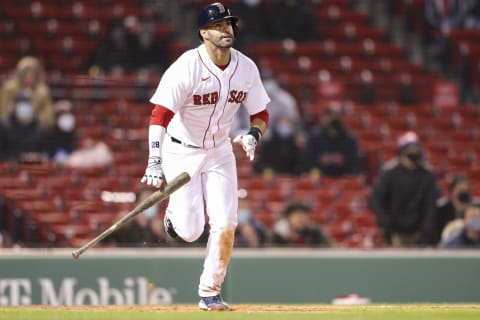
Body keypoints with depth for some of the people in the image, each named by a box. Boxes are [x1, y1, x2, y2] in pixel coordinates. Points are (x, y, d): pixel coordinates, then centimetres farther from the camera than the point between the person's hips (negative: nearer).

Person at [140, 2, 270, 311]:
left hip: (220, 151, 4)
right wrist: (155, 161, -40)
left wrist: (253, 135, -18)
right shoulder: (187, 68, -23)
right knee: (190, 231, -8)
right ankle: (175, 212, 29)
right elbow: (160, 115, -29)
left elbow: (261, 114, 5)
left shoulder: (246, 68, -7)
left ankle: (210, 293, 9)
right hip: (181, 151, -4)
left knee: (225, 227, -7)